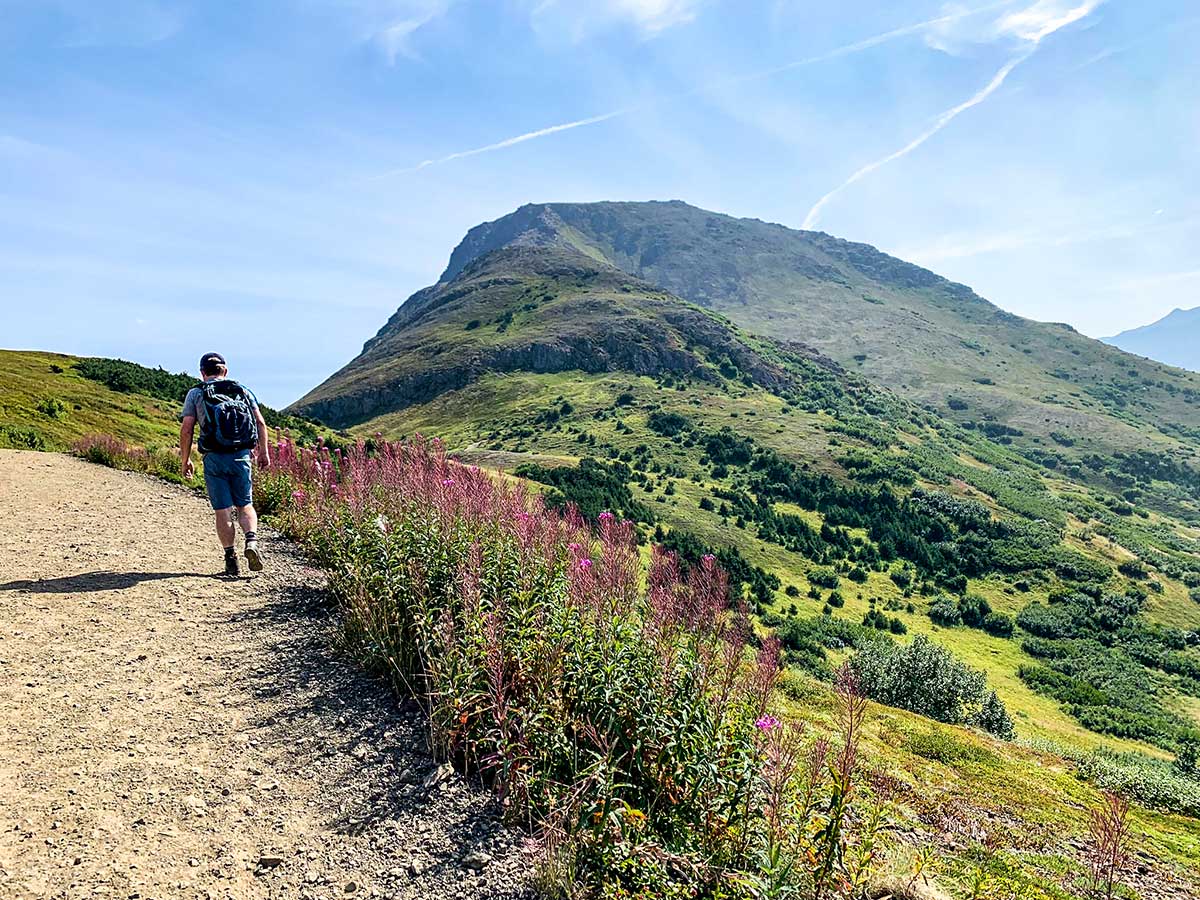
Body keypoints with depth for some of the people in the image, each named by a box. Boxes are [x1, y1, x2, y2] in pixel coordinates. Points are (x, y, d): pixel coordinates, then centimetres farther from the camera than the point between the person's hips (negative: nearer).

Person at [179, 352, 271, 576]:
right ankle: (252, 541, -11)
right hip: (241, 456, 2)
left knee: (223, 510, 4)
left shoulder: (195, 393, 6)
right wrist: (264, 452, 12)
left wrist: (185, 460, 7)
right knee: (245, 505, 13)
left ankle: (231, 559, 3)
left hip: (214, 458, -1)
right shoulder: (243, 391, 12)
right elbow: (260, 423, 4)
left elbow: (186, 429, -1)